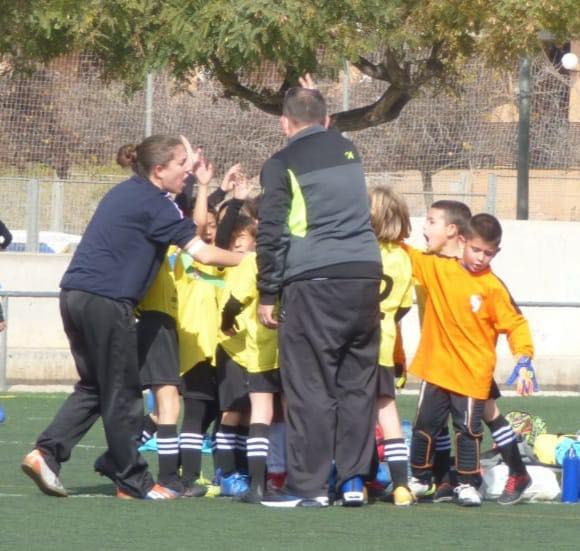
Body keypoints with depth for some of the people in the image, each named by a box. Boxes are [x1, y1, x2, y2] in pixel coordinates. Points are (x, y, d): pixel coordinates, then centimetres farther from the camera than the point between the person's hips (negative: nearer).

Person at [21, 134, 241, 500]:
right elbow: (203, 253, -13)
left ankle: (47, 453, 1)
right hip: (106, 301, -9)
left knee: (93, 387, 16)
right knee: (123, 395, 2)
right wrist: (249, 261, -2)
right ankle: (133, 481, 9)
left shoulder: (128, 193, 18)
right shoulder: (155, 204, -9)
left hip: (75, 294, 9)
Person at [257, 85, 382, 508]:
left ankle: (309, 485, -2)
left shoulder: (282, 166, 1)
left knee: (309, 386, -1)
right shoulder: (350, 152, 16)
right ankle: (354, 479, 9)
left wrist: (267, 295, 2)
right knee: (358, 383, 10)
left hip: (314, 283, -5)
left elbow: (271, 234, -3)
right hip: (365, 273, 5)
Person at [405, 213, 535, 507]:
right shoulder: (438, 269, 1)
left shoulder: (493, 287, -10)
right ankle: (419, 478, 26)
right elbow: (407, 257, 13)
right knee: (425, 425, 12)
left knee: (468, 429, -1)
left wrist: (523, 353, -23)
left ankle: (467, 484, 10)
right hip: (436, 369, 4)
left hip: (473, 375, -4)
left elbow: (515, 323, -10)